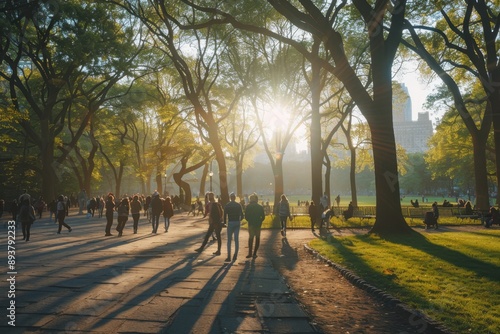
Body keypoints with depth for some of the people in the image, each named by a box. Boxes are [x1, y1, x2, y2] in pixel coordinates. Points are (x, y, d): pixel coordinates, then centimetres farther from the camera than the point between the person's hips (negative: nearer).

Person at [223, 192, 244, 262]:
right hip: (237, 223, 2)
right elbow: (242, 215, 1)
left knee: (229, 240, 3)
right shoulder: (239, 205, 1)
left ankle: (229, 257, -1)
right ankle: (235, 256, 9)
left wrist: (225, 222, 6)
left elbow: (225, 215, -5)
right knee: (236, 239, 8)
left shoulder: (227, 205, -3)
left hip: (230, 223, -2)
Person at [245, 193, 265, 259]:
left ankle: (250, 253, 7)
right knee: (257, 238, 10)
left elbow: (246, 217, -3)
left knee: (251, 238, 14)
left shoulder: (248, 207, -6)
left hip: (251, 224, 0)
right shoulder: (260, 207, -5)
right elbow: (263, 217, -4)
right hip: (258, 224, 0)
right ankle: (254, 253, 6)